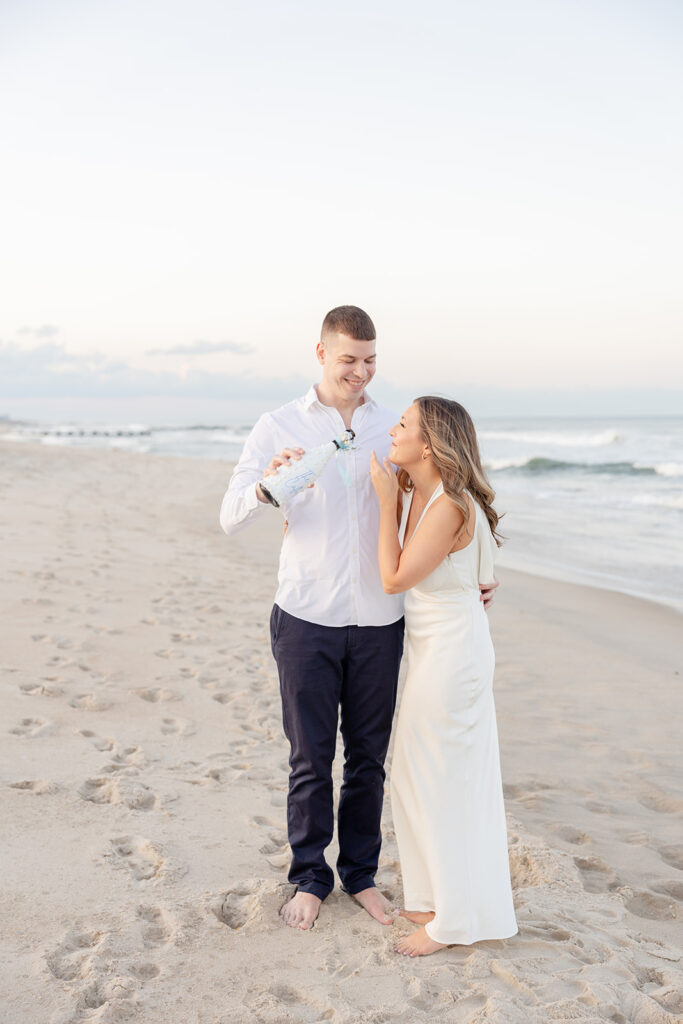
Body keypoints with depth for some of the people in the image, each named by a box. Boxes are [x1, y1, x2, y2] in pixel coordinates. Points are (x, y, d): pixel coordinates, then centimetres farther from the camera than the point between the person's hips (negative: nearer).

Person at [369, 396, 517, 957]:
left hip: (451, 651, -9)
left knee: (441, 780, 3)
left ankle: (454, 918, 20)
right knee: (432, 778, 18)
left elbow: (395, 577, -20)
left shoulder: (451, 506, -23)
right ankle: (442, 897, 36)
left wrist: (386, 498, -17)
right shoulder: (412, 494, 5)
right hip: (431, 647, 9)